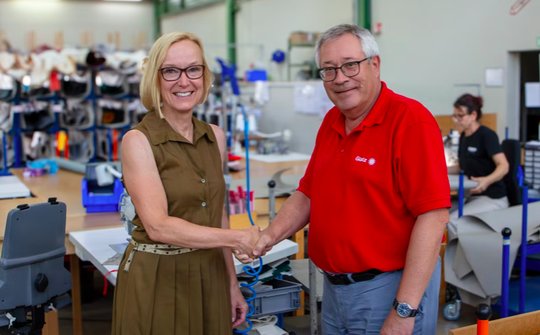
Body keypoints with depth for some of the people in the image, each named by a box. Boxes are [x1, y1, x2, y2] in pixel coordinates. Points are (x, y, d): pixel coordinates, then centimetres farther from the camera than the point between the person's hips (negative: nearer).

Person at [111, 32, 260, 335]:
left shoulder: (215, 136, 5)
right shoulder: (138, 140, -12)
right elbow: (158, 226, -21)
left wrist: (232, 284, 12)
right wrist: (238, 238, -23)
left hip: (210, 278, 5)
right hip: (156, 281, -5)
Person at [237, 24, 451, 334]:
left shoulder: (410, 119, -17)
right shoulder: (331, 122, 7)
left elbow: (433, 215, -22)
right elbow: (308, 194, 14)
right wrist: (270, 236, -4)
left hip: (390, 289, -7)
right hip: (334, 286, 7)